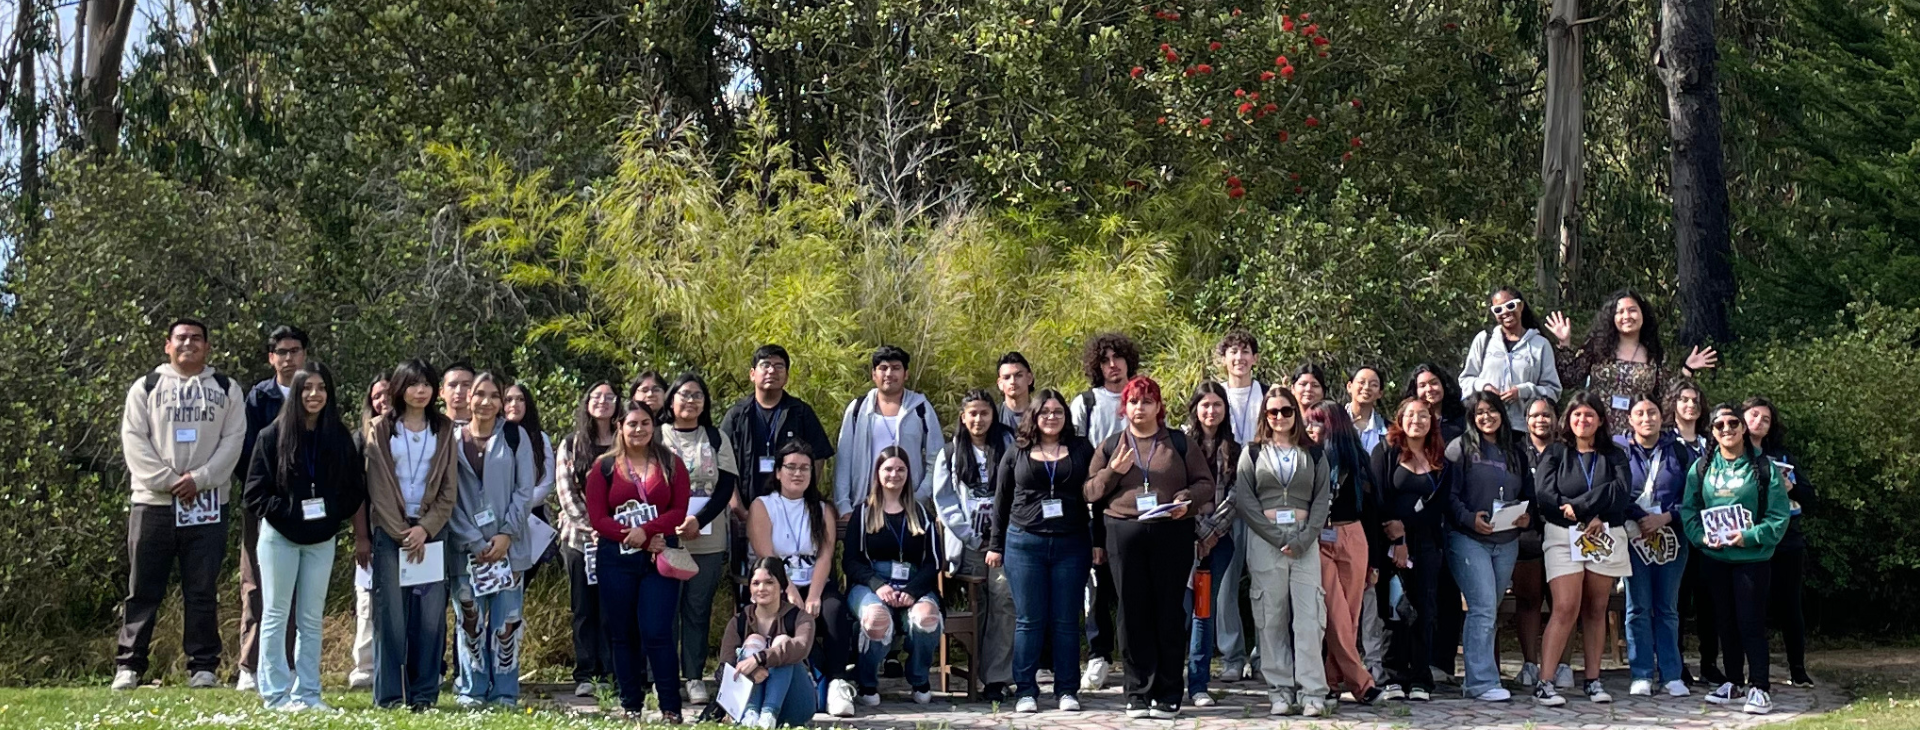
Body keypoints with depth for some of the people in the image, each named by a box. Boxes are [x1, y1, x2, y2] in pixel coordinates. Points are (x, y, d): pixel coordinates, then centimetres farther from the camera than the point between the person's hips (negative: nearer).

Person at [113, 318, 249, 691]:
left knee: (203, 591, 2)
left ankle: (203, 667, 7)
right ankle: (128, 666, 5)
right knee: (143, 590, 1)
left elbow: (232, 440, 2)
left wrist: (199, 479, -12)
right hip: (153, 502, 0)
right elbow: (134, 440, 0)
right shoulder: (146, 387, 10)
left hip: (207, 504, 0)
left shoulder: (226, 390, 12)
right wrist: (168, 481, -11)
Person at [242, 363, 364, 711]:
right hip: (280, 537, -3)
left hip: (321, 539, 3)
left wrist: (334, 515, -5)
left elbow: (356, 487, 7)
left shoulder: (340, 438, 3)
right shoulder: (273, 436, -5)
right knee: (276, 616, 1)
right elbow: (255, 489, -6)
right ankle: (276, 693, 4)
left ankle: (307, 693, 12)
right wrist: (282, 513, -14)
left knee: (311, 619, 7)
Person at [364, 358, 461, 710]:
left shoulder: (444, 429, 9)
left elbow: (449, 488, 5)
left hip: (431, 531, 1)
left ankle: (424, 693, 2)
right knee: (391, 613, -4)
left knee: (430, 614, -2)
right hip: (390, 531, -1)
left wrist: (425, 529, -8)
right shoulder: (381, 429, 5)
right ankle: (388, 695, -1)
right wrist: (402, 532, -8)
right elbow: (378, 487, 0)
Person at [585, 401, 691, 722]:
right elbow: (597, 516, -2)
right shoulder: (604, 466, 6)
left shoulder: (671, 464, 7)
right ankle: (630, 705, 13)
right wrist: (638, 540, -12)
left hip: (660, 558, -1)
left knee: (656, 633, -8)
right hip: (616, 560, 1)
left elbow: (679, 510, -1)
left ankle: (671, 708, -5)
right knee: (622, 634, 5)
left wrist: (645, 531, -18)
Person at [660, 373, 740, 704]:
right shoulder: (656, 438, 7)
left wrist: (699, 520, -13)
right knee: (665, 610, -1)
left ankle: (695, 678, 7)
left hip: (707, 539, 1)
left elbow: (727, 487, 2)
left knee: (698, 610, 3)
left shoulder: (717, 439, 10)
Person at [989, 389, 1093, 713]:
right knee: (1028, 621, 1)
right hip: (1025, 543, 0)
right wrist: (995, 545, 7)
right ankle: (1025, 691, 5)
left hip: (1071, 545, 0)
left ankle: (1067, 690, 8)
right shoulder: (1016, 453, 8)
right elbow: (1001, 501, 11)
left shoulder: (1081, 450, 7)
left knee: (1067, 621, 3)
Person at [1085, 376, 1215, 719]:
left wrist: (1188, 498, -11)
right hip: (1125, 533, 1)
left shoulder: (1180, 443, 10)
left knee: (1169, 611, 1)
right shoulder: (1110, 446, 14)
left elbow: (1206, 483, 8)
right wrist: (1113, 472, -5)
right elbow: (1089, 492, 11)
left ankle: (1168, 695, 7)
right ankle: (1138, 694, 8)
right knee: (1134, 613, 2)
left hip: (1172, 533, -1)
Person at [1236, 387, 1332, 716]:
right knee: (1272, 618, -1)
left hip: (1305, 542, 0)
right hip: (1264, 541, 0)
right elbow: (1244, 499, 0)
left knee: (1308, 616, -7)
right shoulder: (1252, 453, 9)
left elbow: (1322, 498, 6)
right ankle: (1280, 691, 3)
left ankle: (1312, 692, -8)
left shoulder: (1313, 454, 13)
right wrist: (1278, 537, -10)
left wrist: (1304, 539, -9)